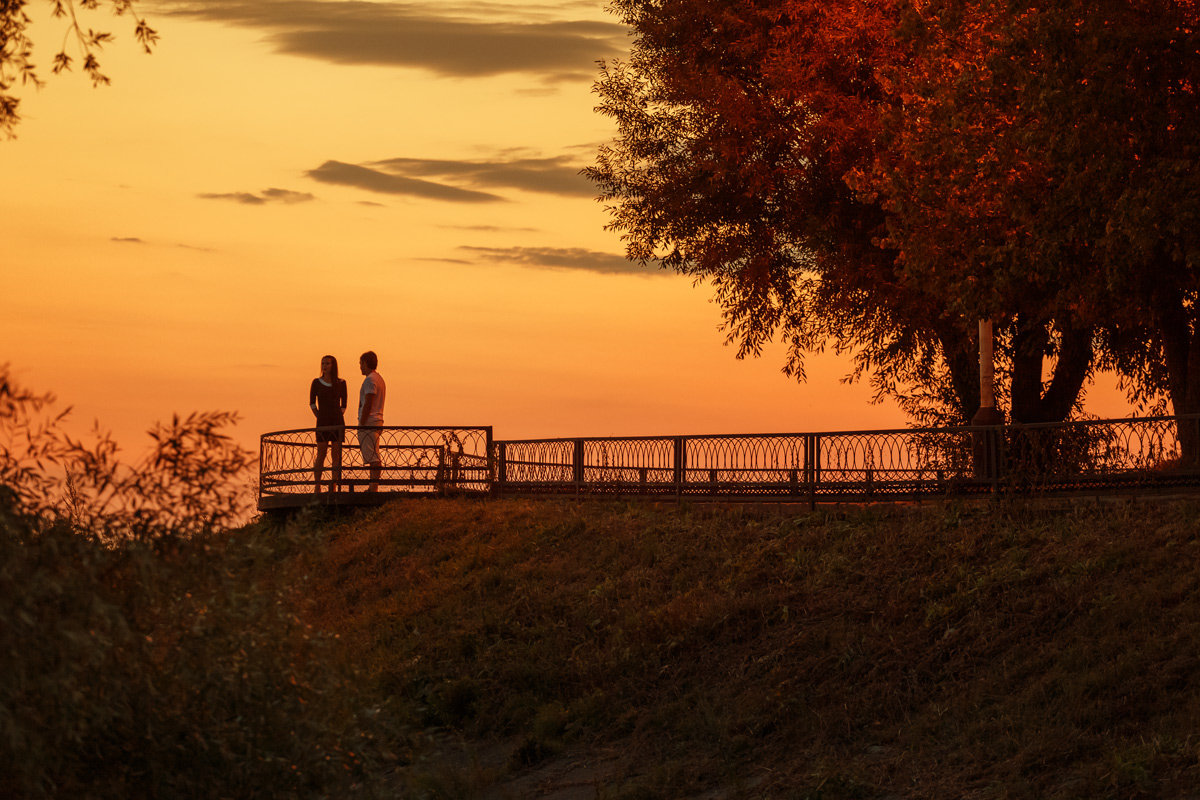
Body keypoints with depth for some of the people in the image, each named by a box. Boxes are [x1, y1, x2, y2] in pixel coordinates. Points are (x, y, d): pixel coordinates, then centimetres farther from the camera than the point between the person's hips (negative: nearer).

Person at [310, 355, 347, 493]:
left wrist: (339, 418, 3)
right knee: (321, 454, -3)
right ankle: (317, 487, 2)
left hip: (337, 423, 1)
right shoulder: (317, 382, 3)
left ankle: (333, 487, 3)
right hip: (322, 424, -1)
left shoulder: (341, 383, 5)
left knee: (336, 455, 0)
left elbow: (343, 404, 11)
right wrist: (320, 419, 0)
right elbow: (312, 403, 5)